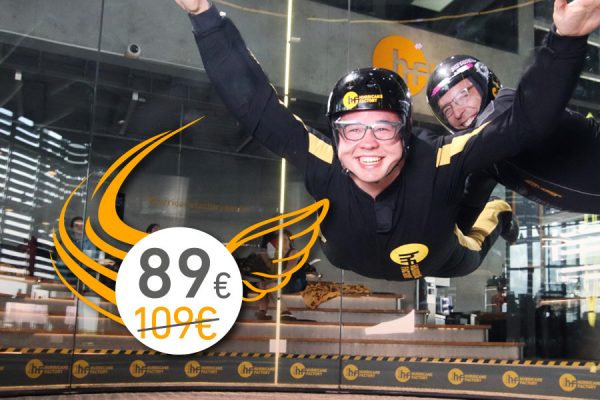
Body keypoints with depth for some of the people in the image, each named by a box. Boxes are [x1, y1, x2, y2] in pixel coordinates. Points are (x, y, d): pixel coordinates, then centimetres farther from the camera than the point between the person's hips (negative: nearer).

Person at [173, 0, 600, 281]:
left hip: (443, 274, 0)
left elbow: (526, 119, -43)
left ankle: (495, 214, 57)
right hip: (351, 281, 1)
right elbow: (255, 103, -38)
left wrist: (565, 40, -59)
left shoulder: (437, 162, -40)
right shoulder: (325, 163, -37)